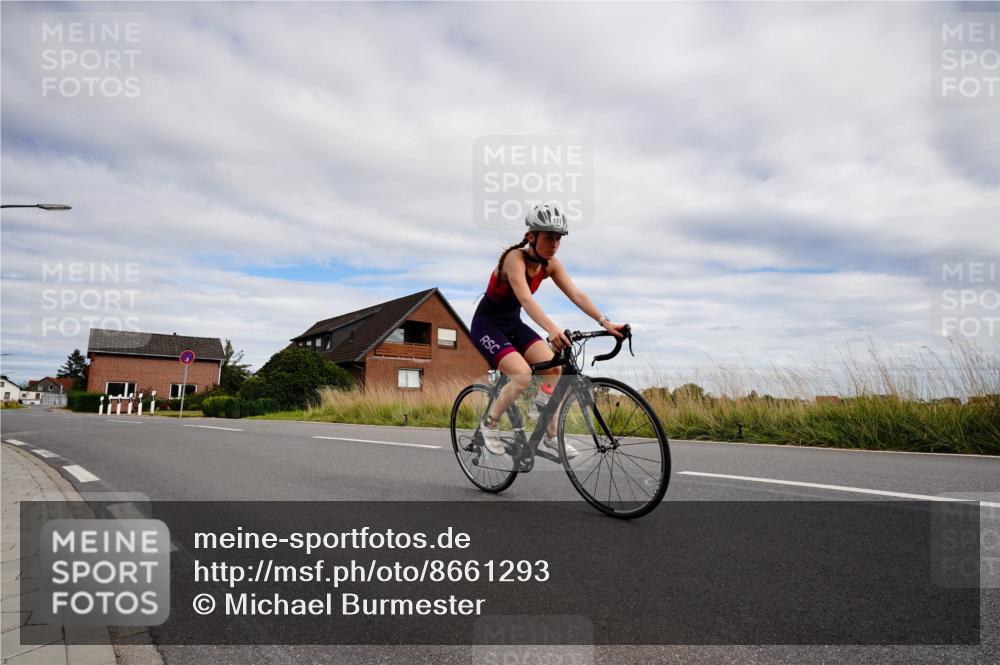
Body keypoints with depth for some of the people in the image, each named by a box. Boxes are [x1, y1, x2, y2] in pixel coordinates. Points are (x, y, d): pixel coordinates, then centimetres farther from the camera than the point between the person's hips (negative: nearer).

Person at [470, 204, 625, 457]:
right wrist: (552, 329, -57)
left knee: (554, 368, -9)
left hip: (513, 324, 7)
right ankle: (490, 422, 0)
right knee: (523, 375, -26)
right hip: (487, 324, -7)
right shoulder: (515, 258, -27)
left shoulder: (551, 264, -6)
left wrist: (605, 322, -26)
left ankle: (549, 437, 3)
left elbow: (577, 295, -13)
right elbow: (525, 298, -43)